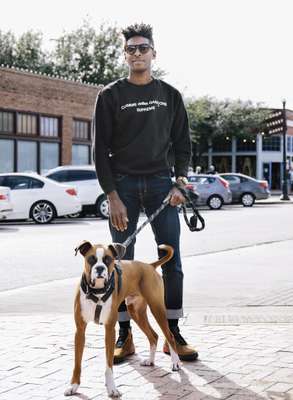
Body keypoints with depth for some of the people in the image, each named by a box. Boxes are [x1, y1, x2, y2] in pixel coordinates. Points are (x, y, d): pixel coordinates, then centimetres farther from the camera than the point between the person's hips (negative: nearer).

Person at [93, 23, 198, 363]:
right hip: (123, 185, -1)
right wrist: (112, 196, -9)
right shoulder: (111, 96, 4)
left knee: (172, 262, -1)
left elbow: (182, 144, 12)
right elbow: (101, 150, 0)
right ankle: (124, 336, 10)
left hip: (161, 184, 2)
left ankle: (173, 334, 7)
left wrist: (180, 181, -5)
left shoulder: (170, 96, 11)